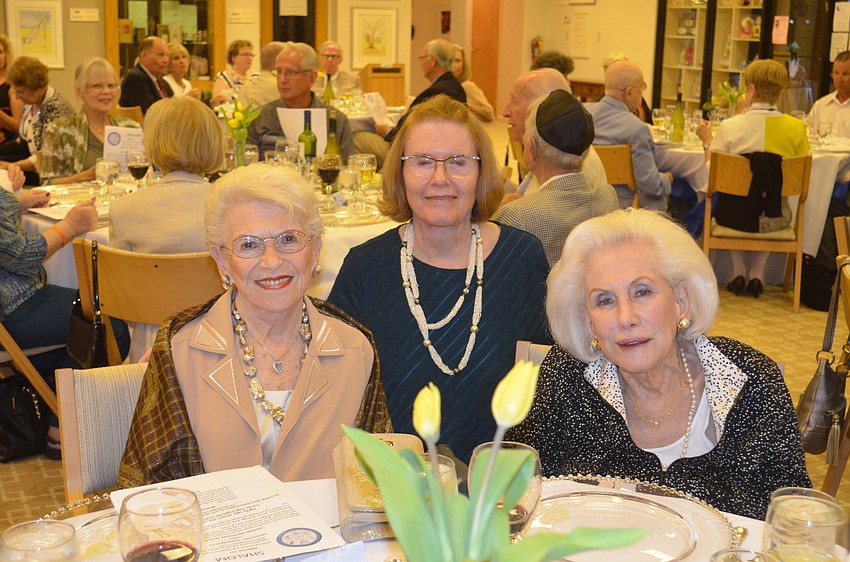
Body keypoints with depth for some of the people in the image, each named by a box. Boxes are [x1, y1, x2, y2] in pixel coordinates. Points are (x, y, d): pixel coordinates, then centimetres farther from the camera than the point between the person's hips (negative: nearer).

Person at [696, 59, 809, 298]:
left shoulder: (729, 126, -13)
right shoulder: (796, 127, -6)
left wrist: (707, 140, 8)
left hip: (734, 215, -1)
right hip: (775, 218, 2)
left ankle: (739, 270, 29)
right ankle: (757, 273, 29)